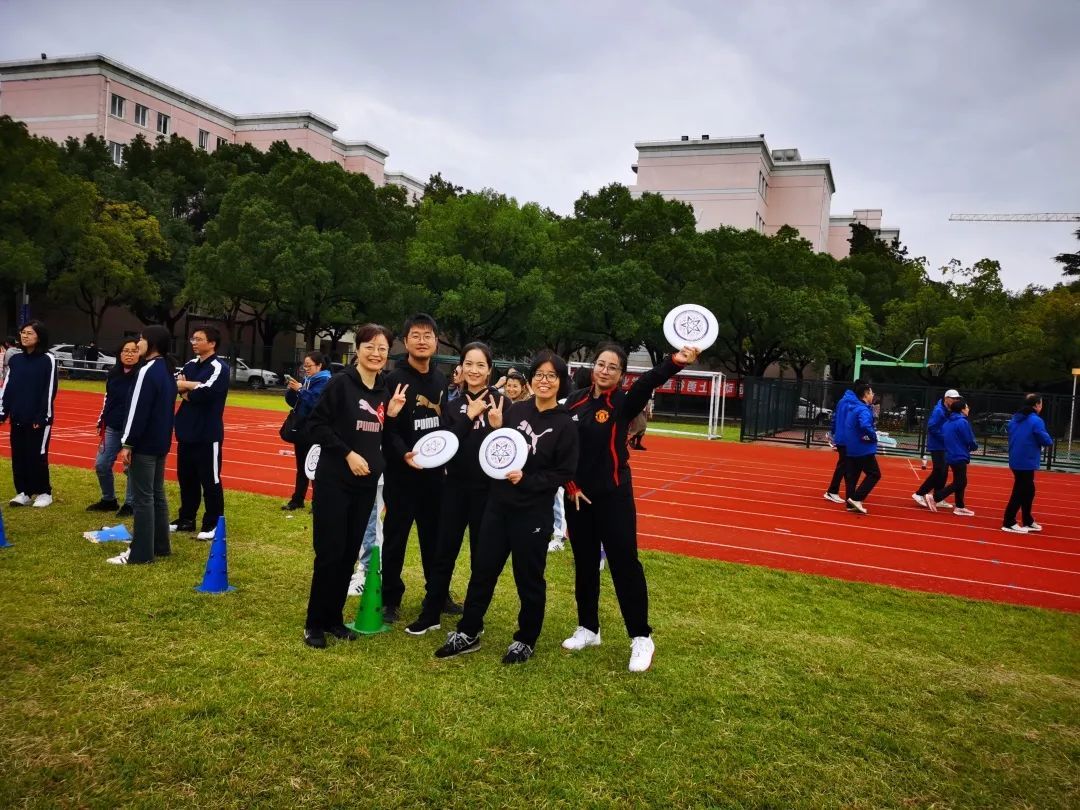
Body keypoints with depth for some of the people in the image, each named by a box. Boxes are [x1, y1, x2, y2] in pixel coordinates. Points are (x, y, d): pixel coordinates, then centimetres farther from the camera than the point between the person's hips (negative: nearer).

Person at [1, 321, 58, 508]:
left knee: (37, 456, -1)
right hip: (17, 418, 5)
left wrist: (42, 417, -13)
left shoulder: (48, 359, -7)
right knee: (18, 456, 8)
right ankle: (23, 492, 18)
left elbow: (50, 390, -10)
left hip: (39, 418, -5)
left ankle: (44, 493, 12)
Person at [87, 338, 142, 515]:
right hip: (112, 427, 7)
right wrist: (101, 422, 16)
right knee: (101, 464, 9)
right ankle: (108, 500, 27)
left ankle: (130, 504, 13)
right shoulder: (113, 374, 8)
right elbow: (107, 400, 17)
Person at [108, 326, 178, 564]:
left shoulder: (148, 371, -17)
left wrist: (128, 443, -16)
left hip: (144, 444, -10)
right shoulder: (168, 370, 12)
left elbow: (138, 410, -20)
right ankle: (160, 546, 21)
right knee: (157, 494, 14)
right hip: (160, 442, 10)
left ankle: (141, 553, 0)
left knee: (142, 498, -5)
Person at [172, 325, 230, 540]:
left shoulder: (219, 367, -10)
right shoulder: (190, 365, 14)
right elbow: (176, 386, 5)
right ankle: (186, 519, 28)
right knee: (186, 477, 15)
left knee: (210, 479, -1)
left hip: (208, 433, -8)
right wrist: (194, 387, -13)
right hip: (186, 431, 8)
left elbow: (205, 393, -21)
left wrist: (187, 387, -3)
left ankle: (213, 524, 8)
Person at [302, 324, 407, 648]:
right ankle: (314, 623, 12)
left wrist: (392, 415, -4)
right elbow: (316, 425, -11)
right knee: (329, 552, -2)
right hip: (334, 480, -5)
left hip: (366, 484, 5)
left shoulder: (386, 390, 7)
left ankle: (333, 617, 24)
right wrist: (348, 454, -16)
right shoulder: (340, 383, -9)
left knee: (350, 554, 11)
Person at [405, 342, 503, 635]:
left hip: (486, 488, -3)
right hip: (455, 486, 3)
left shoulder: (499, 401, -4)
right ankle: (429, 615, 21)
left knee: (481, 556, 8)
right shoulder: (455, 405, 7)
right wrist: (468, 417, -14)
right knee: (444, 552, 8)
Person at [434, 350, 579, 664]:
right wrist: (495, 430, -9)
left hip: (533, 513, -4)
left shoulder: (565, 425, -8)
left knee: (529, 578, 8)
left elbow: (564, 473, -10)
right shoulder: (515, 410, 2)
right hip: (498, 504, 4)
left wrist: (526, 479, -19)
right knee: (483, 569, 10)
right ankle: (468, 633, 25)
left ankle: (525, 641, 26)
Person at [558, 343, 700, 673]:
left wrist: (674, 362, -47)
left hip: (613, 496, -4)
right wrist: (569, 484, -4)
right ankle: (588, 628, 28)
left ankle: (641, 637, 10)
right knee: (584, 563, 13)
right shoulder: (575, 401, 3)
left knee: (625, 564, -2)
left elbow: (648, 382, -28)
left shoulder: (624, 402, -8)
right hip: (577, 495, 4)